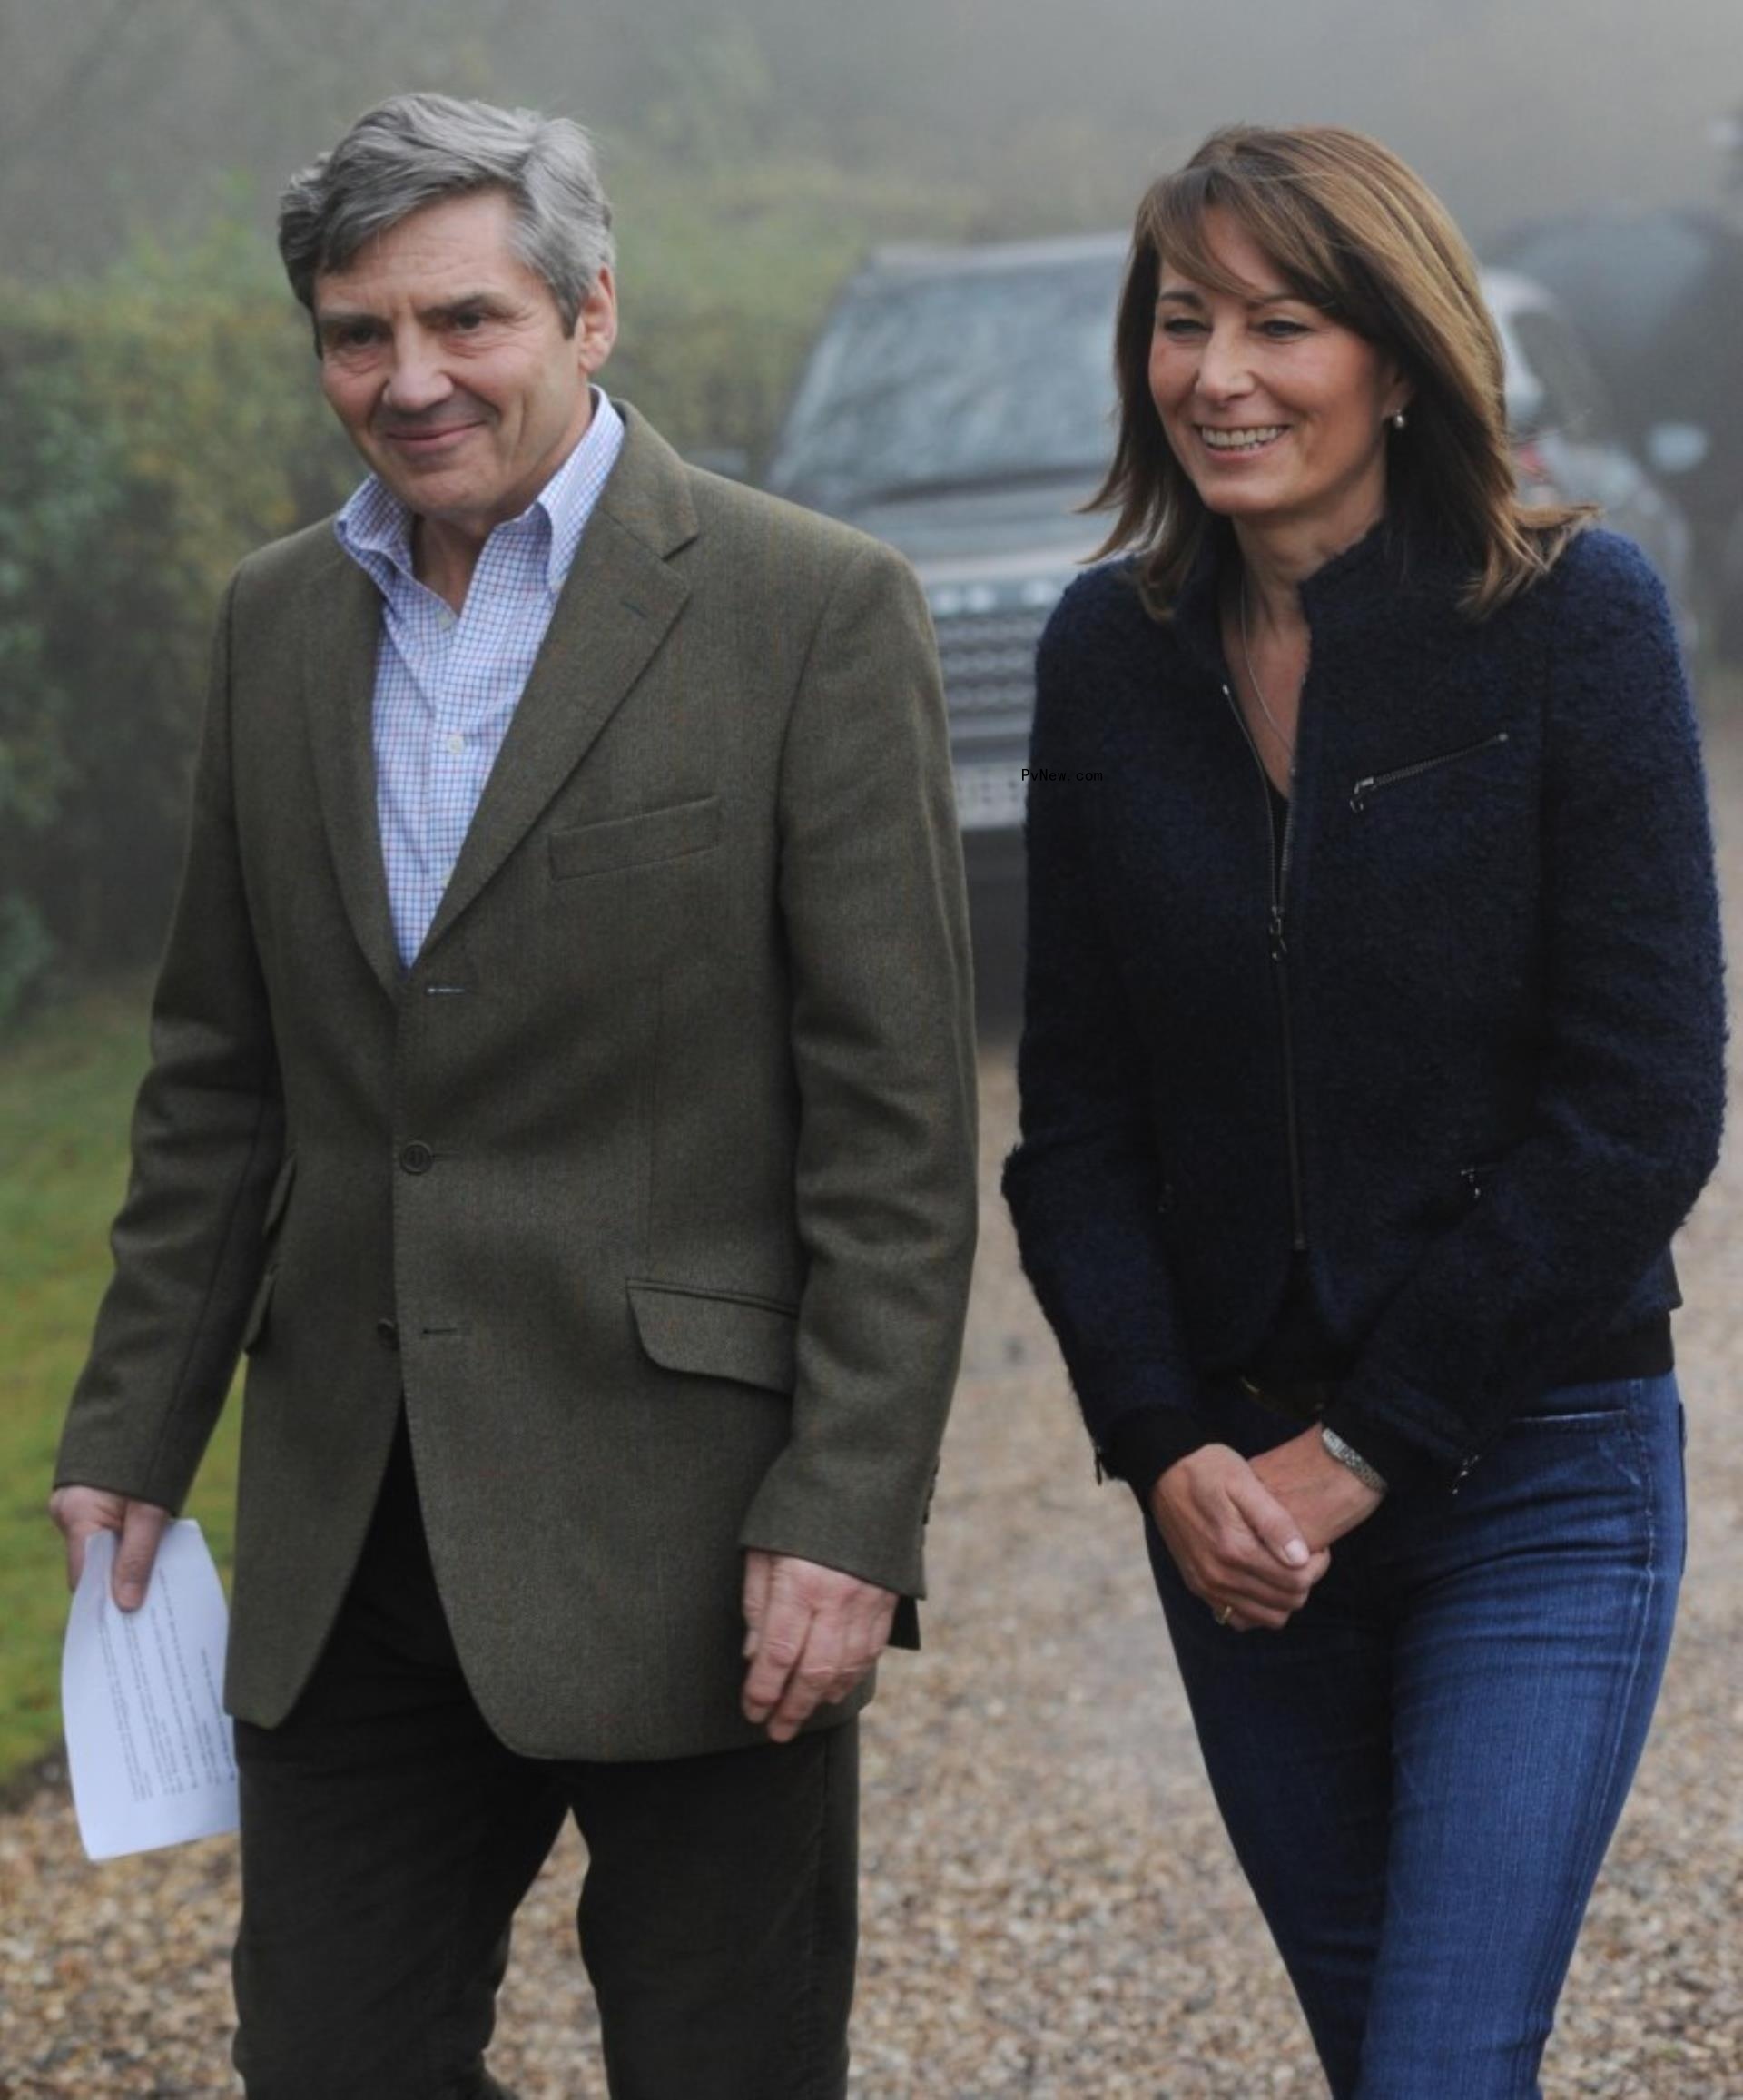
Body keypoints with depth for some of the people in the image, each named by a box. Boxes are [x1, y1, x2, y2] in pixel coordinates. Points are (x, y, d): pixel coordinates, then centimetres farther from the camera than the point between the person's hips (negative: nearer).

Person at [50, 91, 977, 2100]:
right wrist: (132, 1429, 13)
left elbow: (899, 1123, -9)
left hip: (680, 1534, -5)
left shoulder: (811, 609, -7)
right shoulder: (278, 619, 10)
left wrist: (846, 1518, -14)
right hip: (348, 1537, 5)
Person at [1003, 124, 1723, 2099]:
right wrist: (1168, 1446, -8)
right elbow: (1077, 1107, 5)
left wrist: (1365, 1449, -13)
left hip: (1530, 1472, -4)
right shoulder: (1110, 654, 2)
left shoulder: (1573, 621, -10)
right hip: (1232, 1480, 4)